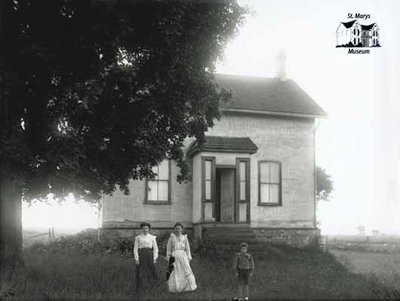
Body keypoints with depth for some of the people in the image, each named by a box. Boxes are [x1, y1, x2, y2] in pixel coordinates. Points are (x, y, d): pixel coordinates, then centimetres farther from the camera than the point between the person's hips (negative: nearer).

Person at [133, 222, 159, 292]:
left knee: (150, 272, -1)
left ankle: (149, 287, 11)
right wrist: (136, 259, -7)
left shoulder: (152, 237, 6)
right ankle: (140, 289, 3)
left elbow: (155, 248, 6)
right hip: (141, 256, -1)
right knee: (141, 273, -2)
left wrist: (155, 258, -3)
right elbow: (135, 249, 2)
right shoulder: (138, 238, 5)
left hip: (150, 256, 1)